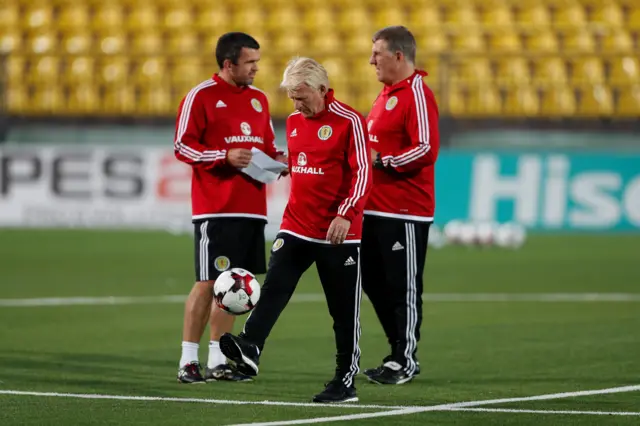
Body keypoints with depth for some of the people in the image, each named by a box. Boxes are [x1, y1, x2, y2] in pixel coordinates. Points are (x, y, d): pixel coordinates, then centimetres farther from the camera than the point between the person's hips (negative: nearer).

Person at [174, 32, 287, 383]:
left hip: (252, 207, 6)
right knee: (207, 283, -7)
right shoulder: (201, 96, -5)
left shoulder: (258, 99, 15)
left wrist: (276, 159, 3)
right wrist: (225, 156, -18)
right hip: (215, 208, -6)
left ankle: (218, 361, 14)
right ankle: (188, 361, 0)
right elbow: (182, 146, -7)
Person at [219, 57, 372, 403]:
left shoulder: (348, 121, -11)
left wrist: (346, 214, -25)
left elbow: (361, 173, -15)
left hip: (339, 233, -6)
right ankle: (249, 350, -25)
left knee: (344, 309, 2)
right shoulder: (294, 122, 11)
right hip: (296, 228, 6)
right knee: (273, 287, -13)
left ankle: (346, 382, 9)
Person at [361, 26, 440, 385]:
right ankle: (401, 352, 22)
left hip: (404, 213, -10)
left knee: (403, 287, -4)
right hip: (376, 209, 10)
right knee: (374, 283, 13)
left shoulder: (417, 95, -13)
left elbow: (426, 150, -22)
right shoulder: (387, 93, 17)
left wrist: (381, 161, -16)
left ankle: (405, 361, 3)